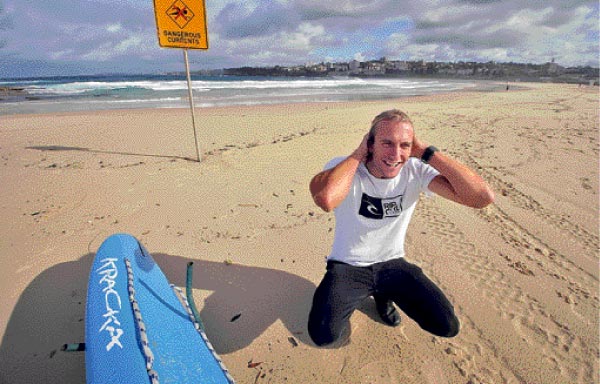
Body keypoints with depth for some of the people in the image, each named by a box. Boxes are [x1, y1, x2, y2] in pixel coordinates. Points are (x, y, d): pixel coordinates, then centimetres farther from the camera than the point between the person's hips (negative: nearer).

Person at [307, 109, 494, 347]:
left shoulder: (415, 171, -12)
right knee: (324, 335, -23)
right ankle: (346, 302, 14)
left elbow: (482, 197, -24)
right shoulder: (344, 169, -20)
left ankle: (384, 294, 21)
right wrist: (358, 154, -29)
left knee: (447, 326, -5)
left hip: (392, 264, 3)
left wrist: (425, 151, -23)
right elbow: (325, 199, -46)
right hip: (348, 266, -2)